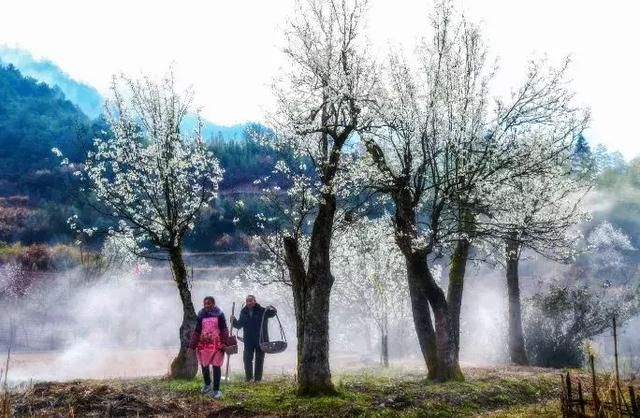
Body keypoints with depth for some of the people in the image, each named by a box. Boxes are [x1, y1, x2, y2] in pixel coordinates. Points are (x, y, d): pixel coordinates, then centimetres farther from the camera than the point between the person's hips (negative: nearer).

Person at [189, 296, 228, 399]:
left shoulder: (219, 314, -4)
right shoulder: (201, 315, 4)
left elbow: (224, 330, -5)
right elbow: (197, 331, 8)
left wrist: (224, 344, -14)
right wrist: (192, 345, 4)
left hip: (216, 345, -3)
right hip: (203, 344, 4)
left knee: (216, 366, -3)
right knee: (204, 365, 13)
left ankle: (216, 389, 3)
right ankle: (207, 384, 35)